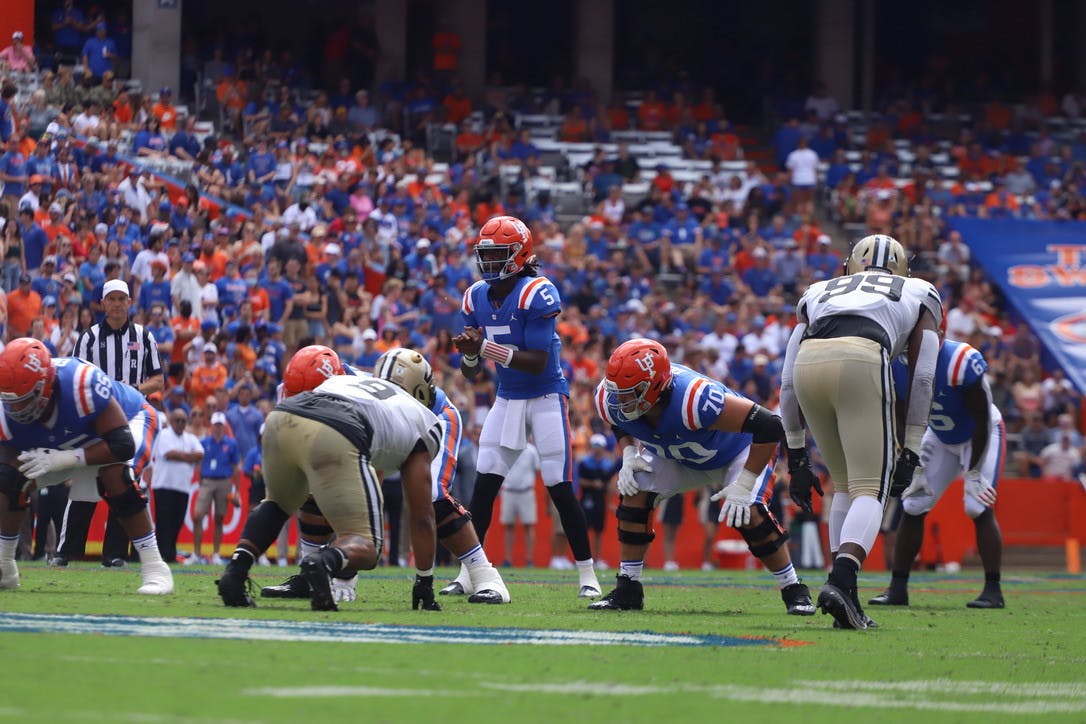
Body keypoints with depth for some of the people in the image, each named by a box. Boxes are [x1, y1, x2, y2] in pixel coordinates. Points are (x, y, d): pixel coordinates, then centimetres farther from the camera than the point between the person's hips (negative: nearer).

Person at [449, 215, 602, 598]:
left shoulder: (537, 294, -19)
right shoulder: (477, 297, 0)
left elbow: (538, 363, -24)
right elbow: (471, 374, 5)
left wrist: (487, 347, -32)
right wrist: (469, 354, -19)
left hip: (546, 398, -5)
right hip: (507, 399, 6)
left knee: (560, 488, -6)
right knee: (484, 486, -2)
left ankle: (587, 575, 4)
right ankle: (468, 573, 2)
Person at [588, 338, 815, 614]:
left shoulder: (694, 400, -46)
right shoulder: (611, 401, -27)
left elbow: (770, 427, -41)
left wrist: (743, 485, -37)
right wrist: (628, 455, -17)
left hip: (739, 450, -6)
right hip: (676, 455, 6)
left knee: (749, 513, -25)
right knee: (634, 493, -13)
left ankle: (793, 590, -6)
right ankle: (628, 588, -2)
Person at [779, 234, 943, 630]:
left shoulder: (818, 293, 38)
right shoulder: (919, 294, 34)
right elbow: (920, 378, 21)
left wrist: (797, 458, 31)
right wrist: (910, 455, 21)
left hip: (809, 361, 3)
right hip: (863, 361, -3)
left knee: (845, 485, 20)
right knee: (870, 490, 1)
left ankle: (845, 592, 13)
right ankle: (840, 581, -24)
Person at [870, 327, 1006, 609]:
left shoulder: (962, 362, -35)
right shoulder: (895, 363, -19)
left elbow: (981, 421, -24)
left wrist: (973, 471, -21)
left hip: (980, 436, -5)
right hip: (940, 438, 5)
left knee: (978, 507, -19)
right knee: (913, 507, -2)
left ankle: (993, 590, -14)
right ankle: (897, 588, 4)